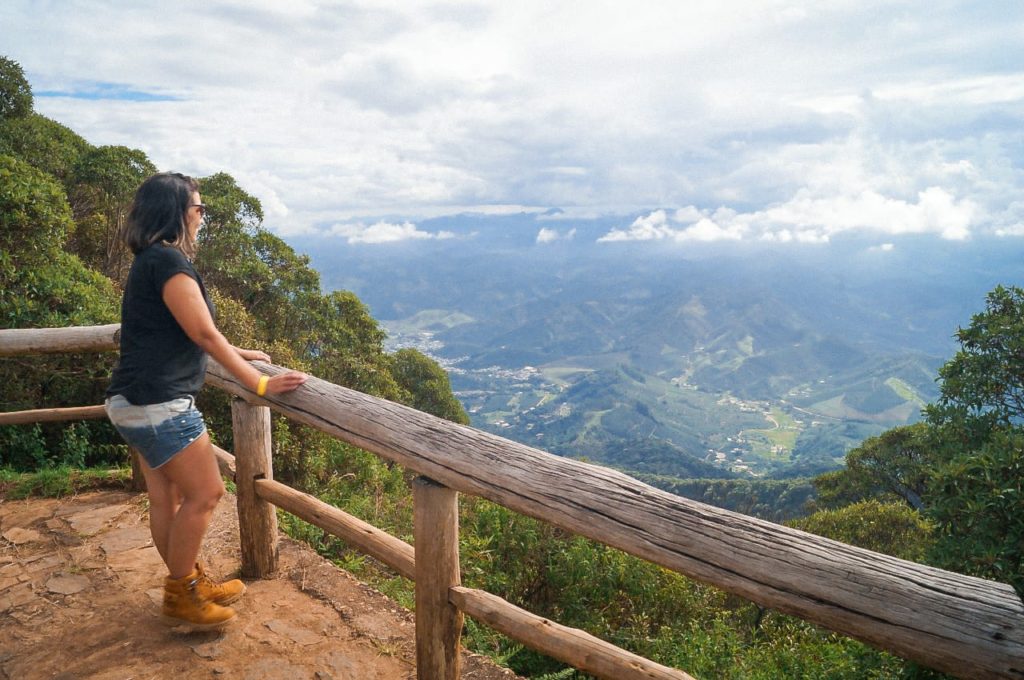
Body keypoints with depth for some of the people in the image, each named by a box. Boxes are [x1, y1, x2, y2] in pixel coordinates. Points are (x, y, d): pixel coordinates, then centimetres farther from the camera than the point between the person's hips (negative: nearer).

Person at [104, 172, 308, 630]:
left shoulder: (150, 261, 17)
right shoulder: (169, 261, -16)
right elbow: (204, 334, -19)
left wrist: (235, 353, 35)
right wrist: (260, 384, -16)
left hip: (134, 402, 10)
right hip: (157, 403, -10)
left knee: (167, 496, 16)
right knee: (205, 492, -1)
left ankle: (189, 584, 30)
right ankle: (181, 597, 13)